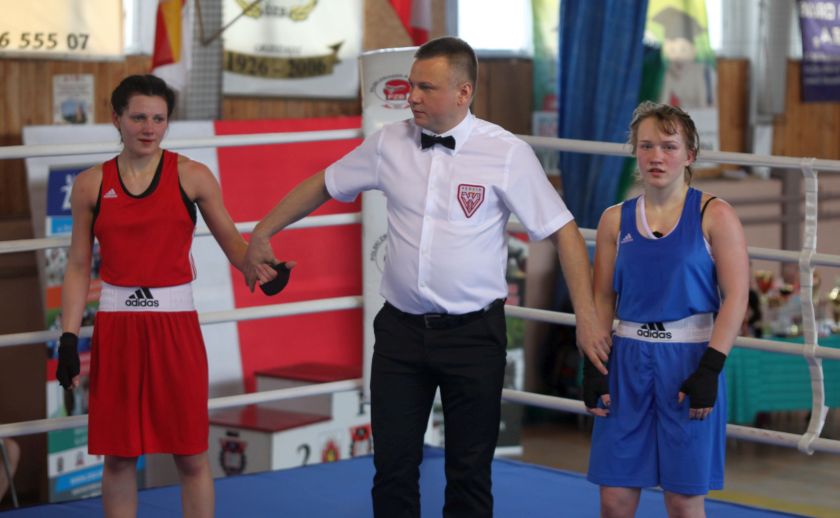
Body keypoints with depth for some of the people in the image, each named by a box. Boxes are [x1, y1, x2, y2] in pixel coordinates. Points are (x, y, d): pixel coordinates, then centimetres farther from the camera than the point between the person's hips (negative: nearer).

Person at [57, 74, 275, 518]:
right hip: (116, 327, 1)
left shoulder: (192, 176, 1)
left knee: (191, 456, 3)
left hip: (176, 324, -1)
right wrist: (68, 339, 1)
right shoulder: (91, 185, 4)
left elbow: (232, 242, 0)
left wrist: (260, 268, -21)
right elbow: (78, 268, 7)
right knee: (118, 457, 7)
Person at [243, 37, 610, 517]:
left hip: (474, 333, -3)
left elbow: (564, 231, -7)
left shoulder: (507, 153, -9)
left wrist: (587, 317, -12)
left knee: (470, 470, 6)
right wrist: (262, 234, 16)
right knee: (393, 464, 7)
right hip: (401, 329, 3)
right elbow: (321, 186, 15)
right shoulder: (389, 144, 1)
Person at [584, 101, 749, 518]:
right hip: (629, 359, 3)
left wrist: (710, 369, -15)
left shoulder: (713, 215, -4)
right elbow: (602, 300, 10)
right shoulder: (615, 220, 6)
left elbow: (736, 297, -9)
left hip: (688, 358, -3)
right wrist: (592, 368, 2)